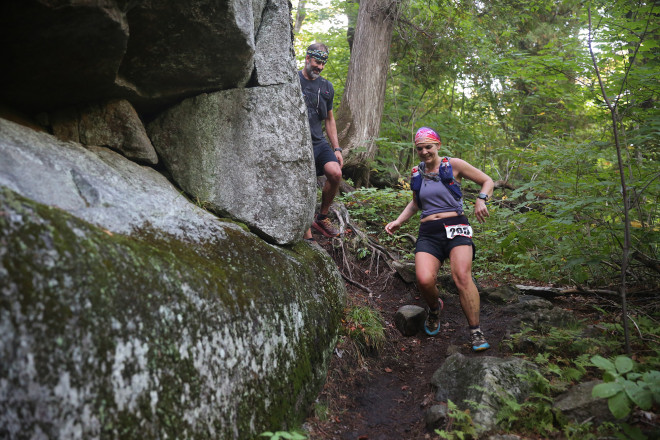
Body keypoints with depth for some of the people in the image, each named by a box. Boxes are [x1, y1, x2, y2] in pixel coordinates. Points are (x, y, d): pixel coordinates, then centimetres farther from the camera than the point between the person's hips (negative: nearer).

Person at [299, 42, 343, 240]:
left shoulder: (327, 86, 14)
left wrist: (336, 148, 12)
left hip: (319, 142, 4)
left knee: (335, 173, -22)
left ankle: (322, 218, 1)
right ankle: (308, 238, 4)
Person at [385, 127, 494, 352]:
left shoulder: (453, 165, 5)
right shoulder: (417, 173, 17)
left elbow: (487, 181, 10)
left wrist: (481, 200, -10)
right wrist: (398, 221, 18)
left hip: (455, 227, -3)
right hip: (428, 233, 3)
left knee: (462, 276, -26)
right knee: (424, 280, -21)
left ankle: (475, 332, -13)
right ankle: (435, 308, 15)